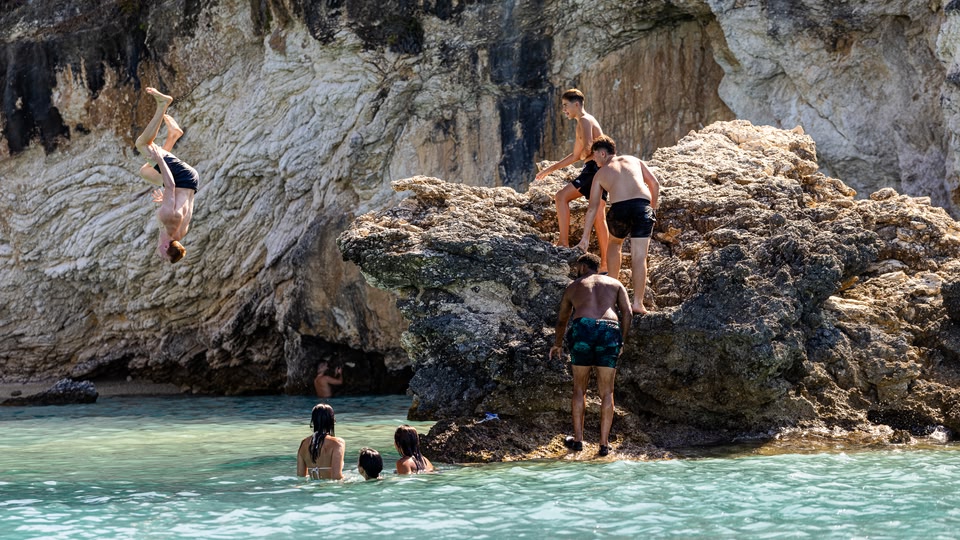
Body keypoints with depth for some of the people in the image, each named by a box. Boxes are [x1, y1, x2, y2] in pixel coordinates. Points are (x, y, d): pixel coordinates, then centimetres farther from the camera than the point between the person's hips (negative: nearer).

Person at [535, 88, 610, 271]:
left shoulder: (584, 120, -8)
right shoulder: (585, 121, 24)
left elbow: (588, 148, -23)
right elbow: (576, 155, 30)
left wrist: (583, 155, 0)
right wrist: (550, 169, 30)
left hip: (594, 167, -10)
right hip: (597, 171, 10)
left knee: (562, 196, -13)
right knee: (598, 216, 10)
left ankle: (563, 242, -18)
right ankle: (605, 263, 12)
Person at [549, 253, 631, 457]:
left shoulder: (573, 287, 25)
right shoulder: (615, 283, 24)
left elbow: (562, 320, 37)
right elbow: (627, 313, 9)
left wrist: (558, 344, 53)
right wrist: (621, 341, 19)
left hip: (583, 328, 0)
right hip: (610, 331, 0)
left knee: (579, 388, 14)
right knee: (607, 392, 7)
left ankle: (578, 439, 16)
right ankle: (604, 444, 7)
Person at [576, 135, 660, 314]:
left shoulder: (600, 174, 20)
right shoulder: (633, 160, 25)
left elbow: (592, 208, 18)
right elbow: (654, 183, 17)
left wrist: (586, 237, 20)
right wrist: (654, 206, 32)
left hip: (619, 208, 0)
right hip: (642, 206, 0)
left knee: (615, 243, 30)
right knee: (639, 257, 2)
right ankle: (638, 303, -3)